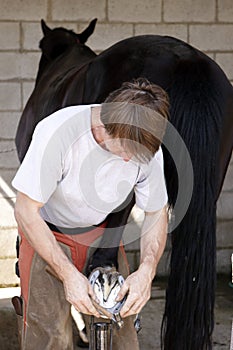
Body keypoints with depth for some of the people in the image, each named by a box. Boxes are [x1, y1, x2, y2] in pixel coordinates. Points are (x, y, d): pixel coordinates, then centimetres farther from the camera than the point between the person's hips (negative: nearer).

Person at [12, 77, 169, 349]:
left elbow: (156, 213, -5)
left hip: (102, 233, 4)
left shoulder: (148, 147, -20)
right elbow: (26, 212, -25)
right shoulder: (58, 132, -33)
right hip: (46, 233, -3)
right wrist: (69, 274, -29)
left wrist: (146, 271, -22)